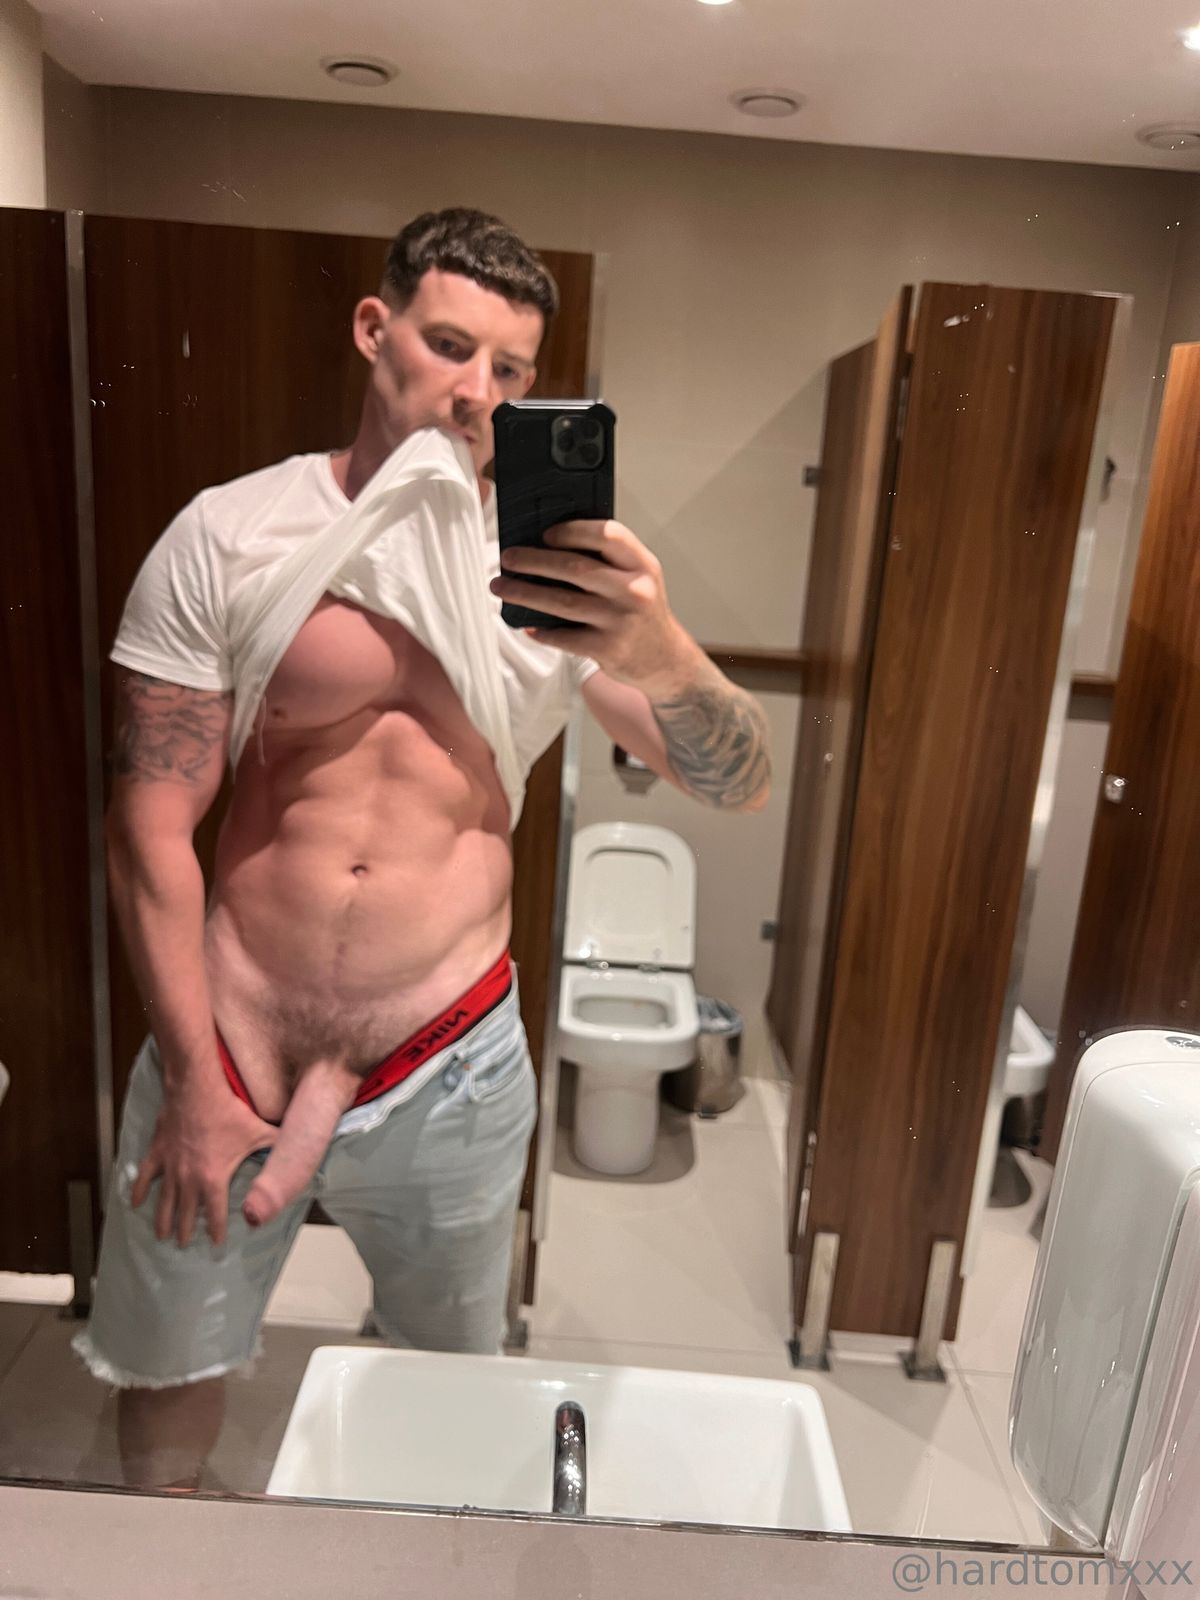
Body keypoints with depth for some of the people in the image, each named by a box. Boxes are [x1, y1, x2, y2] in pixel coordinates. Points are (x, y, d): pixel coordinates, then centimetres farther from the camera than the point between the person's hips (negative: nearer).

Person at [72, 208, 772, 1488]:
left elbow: (739, 787, -11)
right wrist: (196, 1083, -7)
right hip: (224, 1046, 0)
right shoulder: (227, 538, -7)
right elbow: (150, 828, -7)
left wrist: (665, 654, -33)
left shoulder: (560, 572, -4)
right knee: (165, 1379, 21)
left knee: (454, 1379, 22)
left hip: (448, 1071, 1)